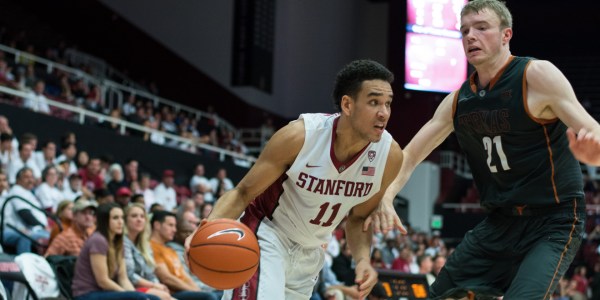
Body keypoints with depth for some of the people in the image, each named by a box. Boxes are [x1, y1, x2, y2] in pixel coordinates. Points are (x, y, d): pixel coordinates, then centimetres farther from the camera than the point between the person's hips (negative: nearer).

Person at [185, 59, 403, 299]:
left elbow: (358, 218, 1)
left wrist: (363, 259, -17)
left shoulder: (389, 155, -17)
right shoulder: (299, 136, -27)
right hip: (267, 237, -5)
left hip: (311, 253, 5)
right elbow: (243, 193, -18)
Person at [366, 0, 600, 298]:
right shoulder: (458, 101, 5)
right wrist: (384, 199, -8)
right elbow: (409, 155, 11)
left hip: (552, 223, -7)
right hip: (499, 223, 7)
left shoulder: (537, 76, -13)